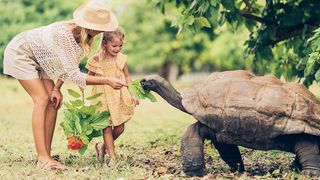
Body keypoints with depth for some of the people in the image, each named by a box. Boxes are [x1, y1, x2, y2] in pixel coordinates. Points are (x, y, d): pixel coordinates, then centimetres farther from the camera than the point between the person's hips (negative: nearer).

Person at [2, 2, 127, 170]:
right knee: (42, 99, -17)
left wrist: (57, 88, -11)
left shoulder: (85, 37, -13)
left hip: (38, 58, 8)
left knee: (53, 102, -2)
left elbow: (70, 66, -1)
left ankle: (46, 155, 0)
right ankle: (43, 159, -19)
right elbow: (74, 74, -38)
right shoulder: (64, 34, -39)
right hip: (20, 53, -8)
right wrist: (106, 81, -39)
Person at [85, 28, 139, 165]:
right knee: (107, 127, -2)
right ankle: (113, 157, 5)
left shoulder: (121, 59, 0)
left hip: (119, 97, 3)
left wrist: (132, 95, 3)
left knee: (119, 128, 4)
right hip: (103, 98, -3)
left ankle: (102, 146, 28)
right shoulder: (97, 60, -7)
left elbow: (127, 78, 9)